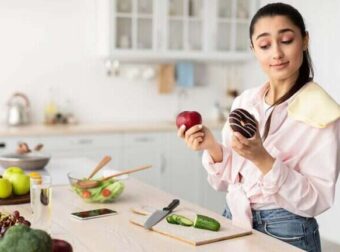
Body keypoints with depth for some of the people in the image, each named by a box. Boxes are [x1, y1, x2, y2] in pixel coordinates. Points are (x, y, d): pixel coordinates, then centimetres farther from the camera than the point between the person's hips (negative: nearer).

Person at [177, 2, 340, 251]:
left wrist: (263, 160, -29)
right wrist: (212, 147, -14)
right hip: (233, 221, 5)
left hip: (285, 232, -4)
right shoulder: (243, 101, 0)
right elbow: (225, 181, 4)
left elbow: (317, 200, -18)